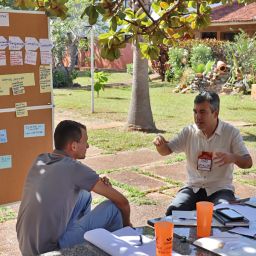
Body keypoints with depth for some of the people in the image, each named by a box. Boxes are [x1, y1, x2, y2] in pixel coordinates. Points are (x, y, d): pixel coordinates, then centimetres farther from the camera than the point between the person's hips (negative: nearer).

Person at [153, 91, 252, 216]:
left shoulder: (231, 132, -4)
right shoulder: (189, 132, 3)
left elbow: (248, 162, -5)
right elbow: (166, 150, 3)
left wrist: (232, 157, -29)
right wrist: (160, 143, -22)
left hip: (220, 189, -2)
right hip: (194, 188, 2)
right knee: (173, 211, -24)